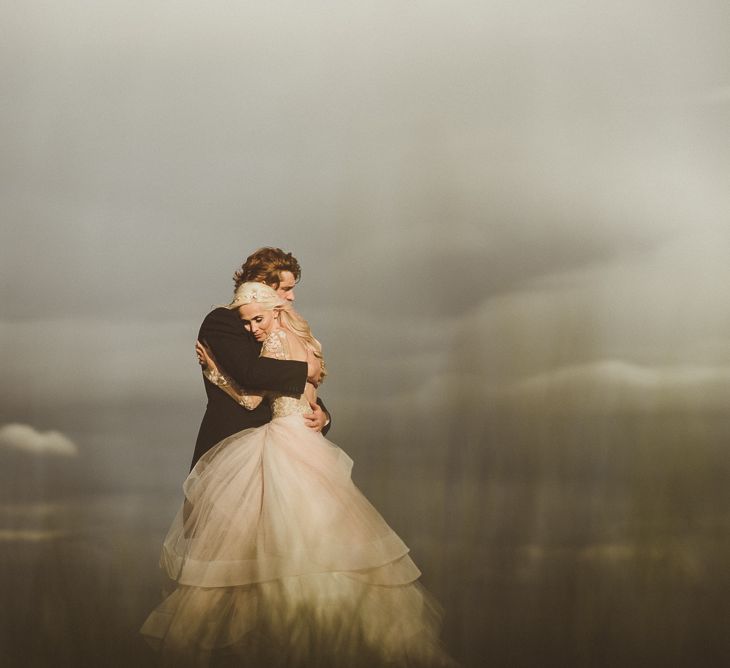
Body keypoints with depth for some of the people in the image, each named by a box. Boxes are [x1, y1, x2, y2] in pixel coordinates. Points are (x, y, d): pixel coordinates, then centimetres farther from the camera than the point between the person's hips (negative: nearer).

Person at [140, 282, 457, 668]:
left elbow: (251, 400, -9)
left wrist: (214, 371, -2)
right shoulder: (302, 338, 13)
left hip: (285, 444, -9)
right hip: (306, 443, 9)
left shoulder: (276, 341, -12)